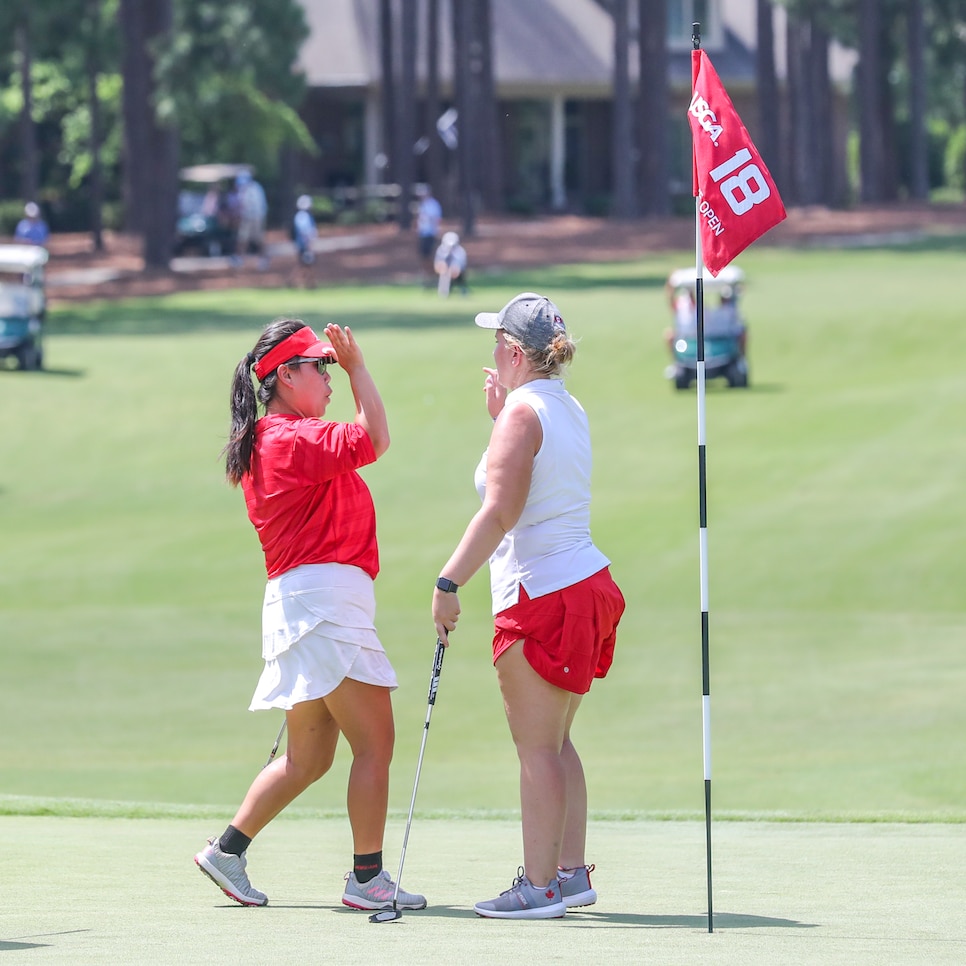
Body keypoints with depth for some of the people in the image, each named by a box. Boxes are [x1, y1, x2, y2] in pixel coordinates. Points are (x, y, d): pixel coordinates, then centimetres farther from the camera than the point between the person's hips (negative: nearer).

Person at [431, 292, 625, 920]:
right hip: (589, 585, 9)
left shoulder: (524, 412, -13)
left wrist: (449, 583, -22)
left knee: (537, 748, -5)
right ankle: (572, 874, 17)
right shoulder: (571, 411, 14)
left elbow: (499, 513, -21)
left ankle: (540, 887, -4)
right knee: (555, 744, 16)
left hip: (542, 597, -9)